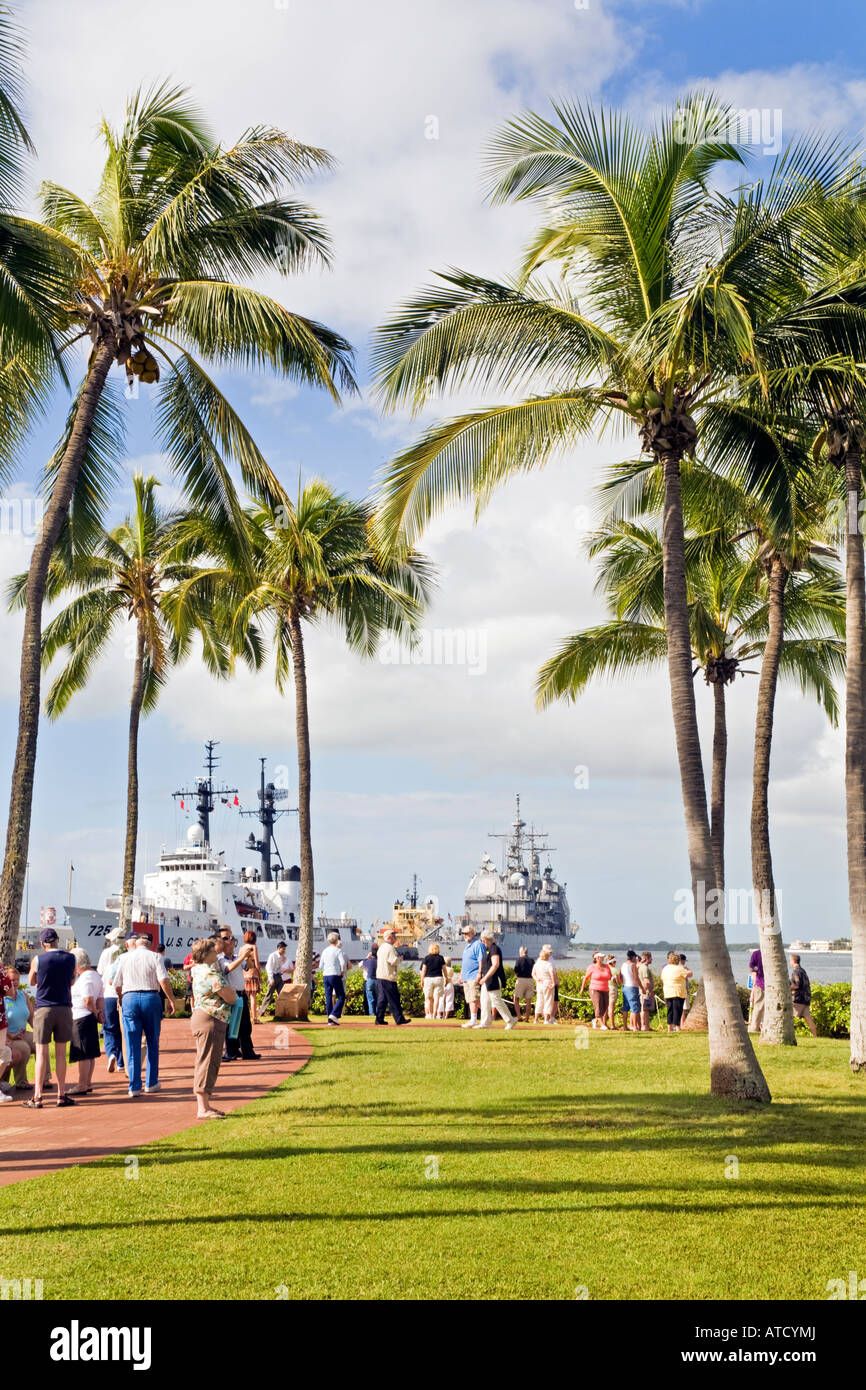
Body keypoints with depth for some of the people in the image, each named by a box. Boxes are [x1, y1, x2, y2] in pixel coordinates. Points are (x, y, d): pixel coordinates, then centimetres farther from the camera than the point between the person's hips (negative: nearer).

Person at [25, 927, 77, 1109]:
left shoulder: (38, 960, -5)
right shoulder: (70, 958, 1)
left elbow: (32, 981, 12)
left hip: (43, 1009, -2)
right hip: (64, 1008, 2)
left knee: (42, 1053, 0)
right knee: (60, 1053, 8)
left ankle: (37, 1097, -2)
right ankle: (61, 1095, 10)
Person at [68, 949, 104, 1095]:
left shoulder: (85, 977, -16)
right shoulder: (96, 975, 15)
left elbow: (88, 1000, -23)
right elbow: (100, 998, 14)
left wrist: (95, 1013, -8)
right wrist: (99, 1011, 2)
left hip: (82, 1018, -10)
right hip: (90, 1018, 10)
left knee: (83, 1055, -5)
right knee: (89, 1054, 14)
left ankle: (82, 1085, -1)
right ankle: (88, 1083, 20)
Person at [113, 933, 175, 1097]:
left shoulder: (124, 958, 9)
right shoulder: (155, 957, 4)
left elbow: (117, 985, 11)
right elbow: (163, 980, -9)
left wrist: (120, 998, 30)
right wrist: (171, 999, -1)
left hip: (129, 998, 1)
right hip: (151, 997, -1)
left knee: (132, 1046, 2)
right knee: (152, 1043, 13)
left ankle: (134, 1087, 0)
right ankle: (151, 1083, 17)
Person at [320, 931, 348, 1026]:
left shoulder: (325, 951, 12)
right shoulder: (338, 950, -6)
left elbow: (321, 965, 16)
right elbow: (343, 963, -17)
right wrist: (342, 972, -2)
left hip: (325, 975, 6)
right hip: (335, 975, -6)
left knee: (328, 997, 6)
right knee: (341, 997, 2)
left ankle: (330, 1019, 4)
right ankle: (334, 1014, -15)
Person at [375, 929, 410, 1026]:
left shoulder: (381, 947, 17)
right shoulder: (390, 947, -14)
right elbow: (394, 961, -21)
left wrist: (397, 958, 15)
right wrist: (400, 958, -2)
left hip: (380, 976, 9)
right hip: (388, 977, -9)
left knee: (382, 998, 11)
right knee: (394, 999, -6)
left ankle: (379, 1019, 10)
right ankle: (399, 1019, -5)